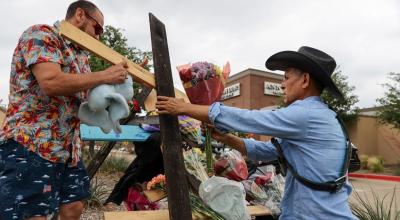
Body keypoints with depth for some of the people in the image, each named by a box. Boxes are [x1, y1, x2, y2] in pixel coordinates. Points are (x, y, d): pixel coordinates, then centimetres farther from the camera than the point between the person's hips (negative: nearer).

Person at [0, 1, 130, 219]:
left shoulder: (81, 55, 19)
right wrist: (105, 76, -16)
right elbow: (51, 82, -25)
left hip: (69, 150, 9)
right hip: (29, 146, -9)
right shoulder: (41, 34, -7)